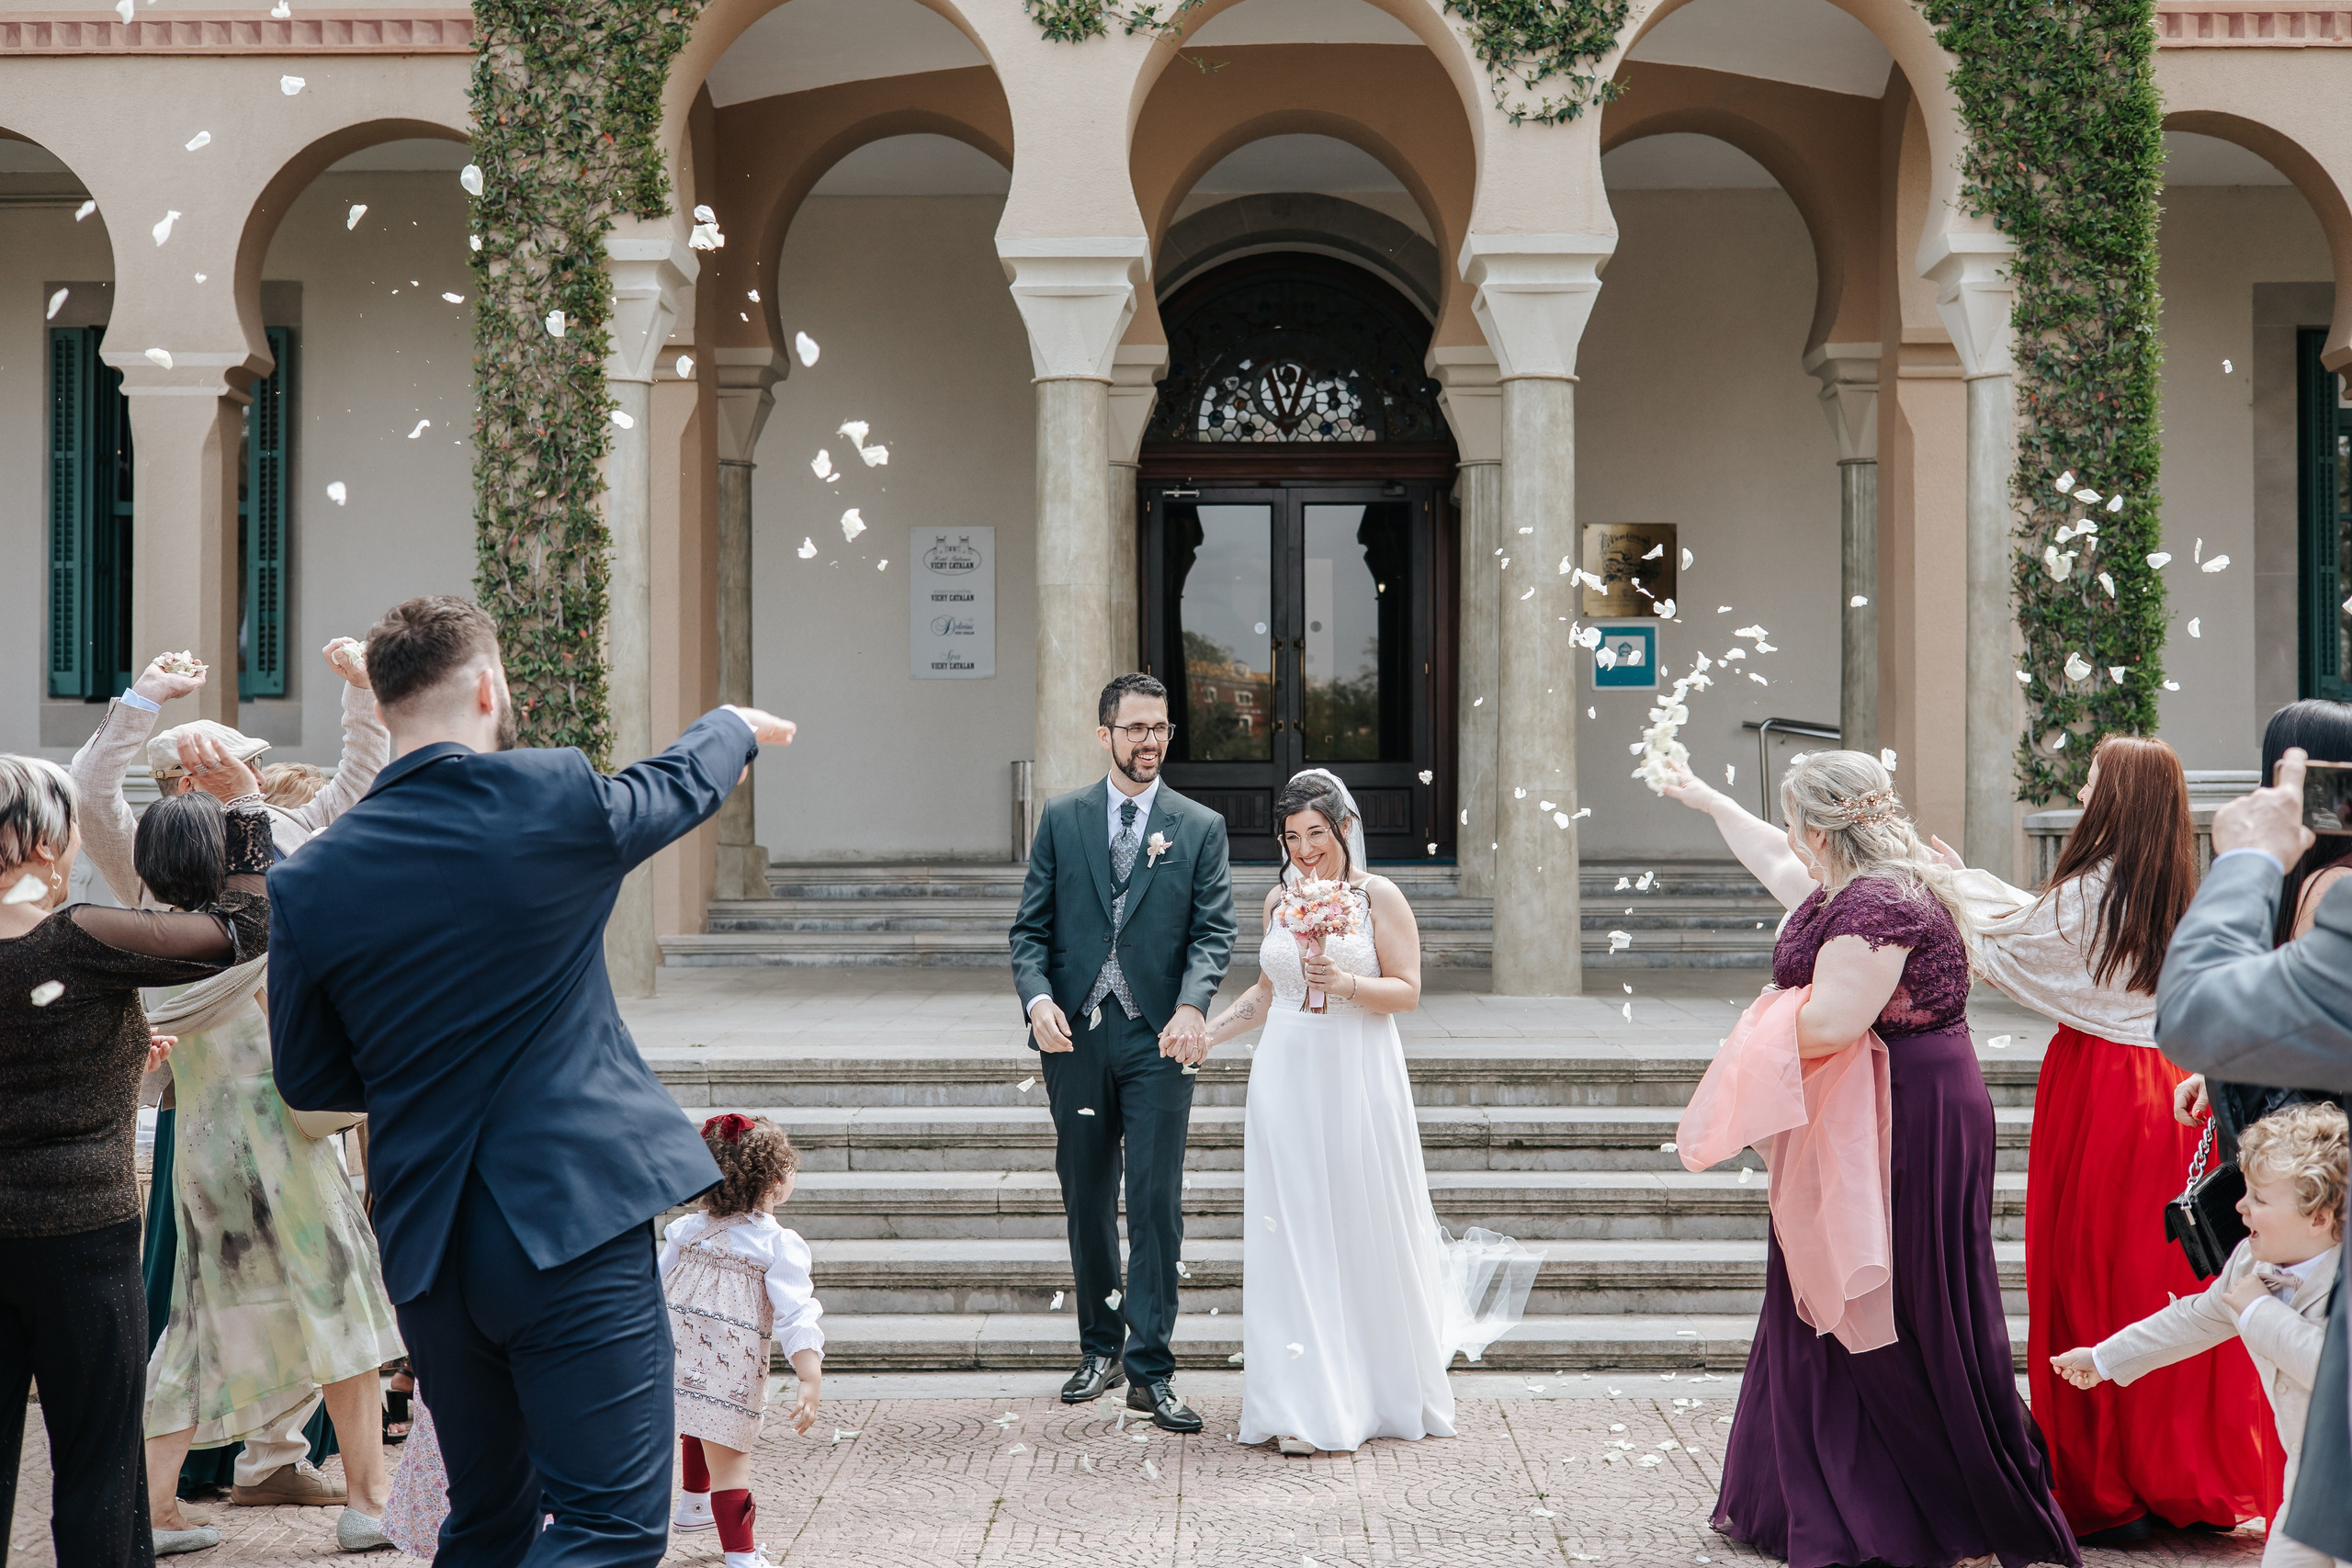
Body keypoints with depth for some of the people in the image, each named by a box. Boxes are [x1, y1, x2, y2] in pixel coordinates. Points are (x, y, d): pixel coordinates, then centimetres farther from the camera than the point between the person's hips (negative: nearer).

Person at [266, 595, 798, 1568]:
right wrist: (735, 725, 37)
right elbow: (681, 785, 15)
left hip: (428, 1241, 5)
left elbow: (307, 1081, 10)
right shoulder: (555, 799, -8)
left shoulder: (310, 880, 0)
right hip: (572, 1217, -5)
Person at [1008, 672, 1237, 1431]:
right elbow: (1030, 927, 6)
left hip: (1157, 1037, -2)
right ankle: (1100, 1348, 25)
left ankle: (1150, 1369, -2)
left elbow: (1213, 932, -3)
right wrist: (1037, 997, -13)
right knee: (1086, 1201, 10)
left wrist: (1192, 1006, -21)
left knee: (1156, 1203, -6)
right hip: (1075, 1035, 2)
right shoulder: (1061, 819, 9)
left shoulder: (1201, 828, 6)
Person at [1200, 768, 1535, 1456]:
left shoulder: (1379, 897, -3)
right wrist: (1201, 1034, 14)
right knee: (1293, 1237, -1)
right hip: (1287, 1083, 3)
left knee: (1365, 1234, 3)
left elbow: (1407, 991, -5)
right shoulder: (1280, 899, 9)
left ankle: (1385, 1392, 20)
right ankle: (1306, 1407, 3)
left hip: (1357, 1084, -3)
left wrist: (1345, 984, -20)